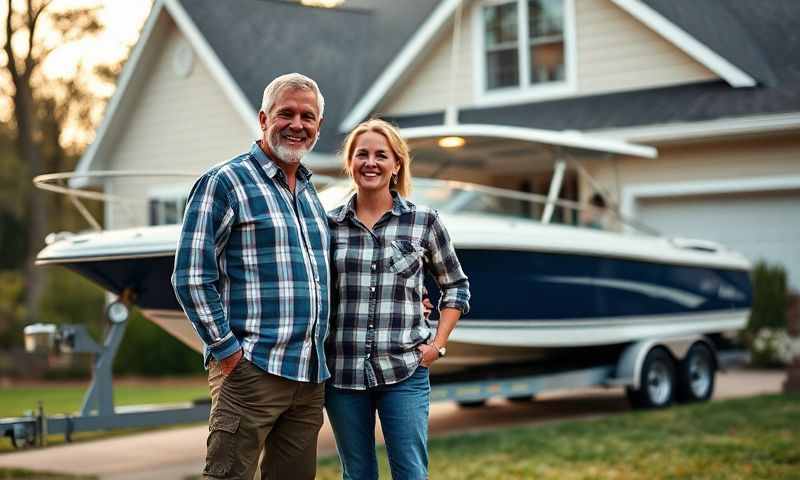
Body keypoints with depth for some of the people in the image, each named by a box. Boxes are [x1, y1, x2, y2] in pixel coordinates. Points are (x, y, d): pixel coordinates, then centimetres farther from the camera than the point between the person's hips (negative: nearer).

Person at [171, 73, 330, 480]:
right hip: (252, 370, -7)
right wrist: (227, 350, -13)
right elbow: (191, 278, -10)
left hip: (311, 376, 8)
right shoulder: (225, 183, -4)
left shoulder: (310, 193, 19)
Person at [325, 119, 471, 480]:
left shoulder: (424, 222, 1)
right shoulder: (330, 224, 4)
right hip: (342, 371, 2)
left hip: (404, 371, -1)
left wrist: (437, 344, 1)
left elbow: (456, 287, 11)